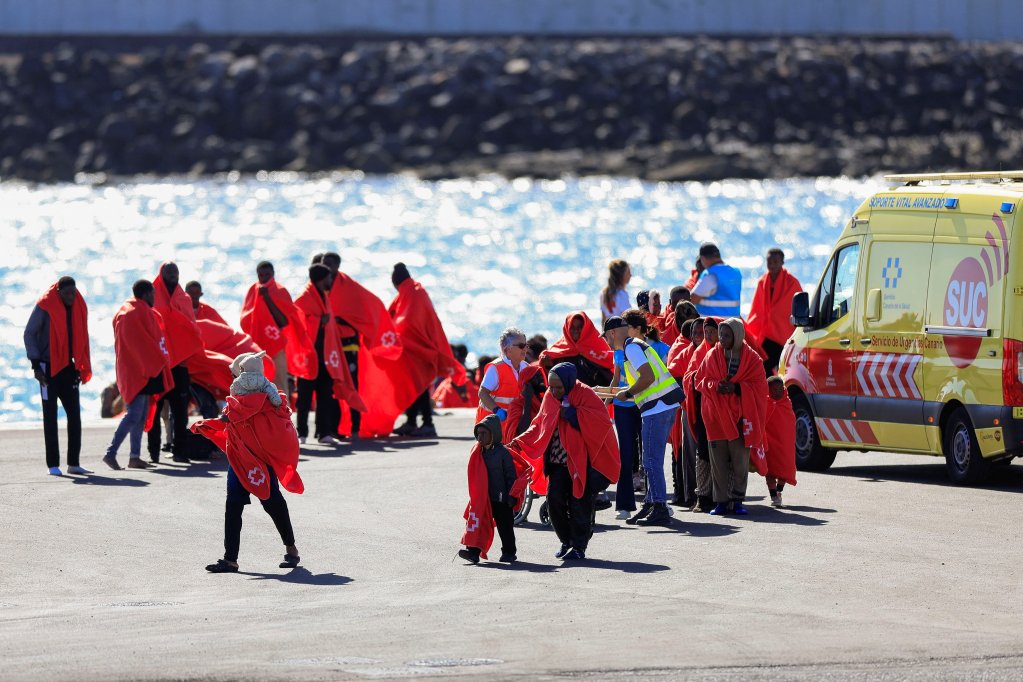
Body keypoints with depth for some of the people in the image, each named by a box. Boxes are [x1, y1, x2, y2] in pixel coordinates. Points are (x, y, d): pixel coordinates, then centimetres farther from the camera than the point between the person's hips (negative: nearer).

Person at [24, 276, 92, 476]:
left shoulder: (79, 307, 4)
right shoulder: (45, 307, -12)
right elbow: (29, 334, -7)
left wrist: (82, 368, 7)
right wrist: (36, 365, -12)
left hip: (68, 368, 5)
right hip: (49, 368, -5)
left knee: (74, 414, 1)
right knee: (50, 416, 0)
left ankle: (73, 463, 7)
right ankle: (53, 465, 1)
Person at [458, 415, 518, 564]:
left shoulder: (502, 452, -11)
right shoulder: (478, 453, 7)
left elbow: (511, 476, -8)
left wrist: (511, 496, -12)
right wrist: (475, 496, 13)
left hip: (501, 498, -5)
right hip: (482, 499, 5)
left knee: (505, 527, 8)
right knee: (478, 523, -8)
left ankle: (509, 552, 22)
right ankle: (473, 551, -13)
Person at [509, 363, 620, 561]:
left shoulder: (584, 394, -12)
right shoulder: (550, 398, 7)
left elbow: (602, 420, -23)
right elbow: (539, 426, 16)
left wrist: (572, 415, -25)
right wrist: (519, 443, 4)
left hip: (583, 460, -6)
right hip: (559, 461, 6)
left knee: (578, 504, -6)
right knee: (554, 500, -3)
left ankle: (579, 547, 9)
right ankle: (567, 542, 16)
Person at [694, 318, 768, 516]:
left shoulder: (751, 358, 1)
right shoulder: (712, 356, 7)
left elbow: (759, 386, -2)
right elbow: (699, 379, 8)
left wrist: (736, 388, -16)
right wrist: (715, 386, -12)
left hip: (740, 416, -2)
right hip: (716, 416, 2)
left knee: (740, 461, -2)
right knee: (718, 460, 1)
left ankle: (737, 500, 6)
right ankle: (721, 501, 6)